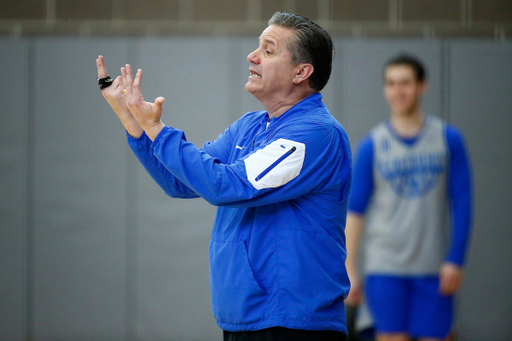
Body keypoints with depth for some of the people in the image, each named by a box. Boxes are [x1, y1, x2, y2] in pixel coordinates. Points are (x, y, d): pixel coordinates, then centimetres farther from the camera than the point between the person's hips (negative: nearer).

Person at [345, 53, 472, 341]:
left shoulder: (449, 139, 3)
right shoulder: (372, 145, 2)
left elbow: (462, 203, 3)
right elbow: (355, 210, 4)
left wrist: (455, 260, -5)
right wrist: (350, 270, 1)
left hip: (434, 269, 1)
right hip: (385, 268, -1)